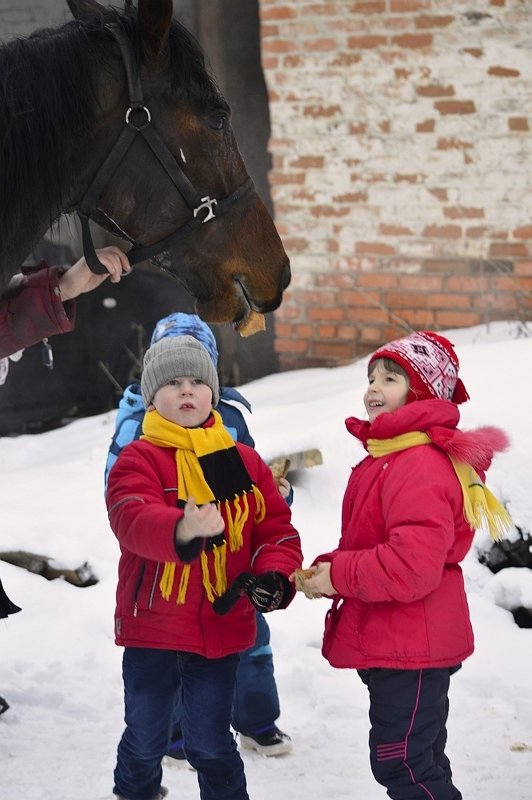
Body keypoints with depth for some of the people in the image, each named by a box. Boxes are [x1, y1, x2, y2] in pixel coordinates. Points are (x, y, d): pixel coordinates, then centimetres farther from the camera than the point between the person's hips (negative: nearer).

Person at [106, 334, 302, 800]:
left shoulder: (244, 462, 5)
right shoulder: (139, 459, -8)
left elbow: (276, 528, 7)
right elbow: (133, 518, -27)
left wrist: (274, 576, -14)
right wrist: (181, 530, -49)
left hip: (221, 629, 1)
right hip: (152, 627, -1)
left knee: (211, 745, 6)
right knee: (145, 741, 14)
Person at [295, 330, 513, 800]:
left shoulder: (421, 466, -21)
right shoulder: (389, 457, 14)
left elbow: (414, 564, -30)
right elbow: (367, 549, 20)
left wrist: (338, 575, -19)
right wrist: (329, 570, 0)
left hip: (411, 650, -11)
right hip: (390, 643, 11)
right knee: (422, 761, 19)